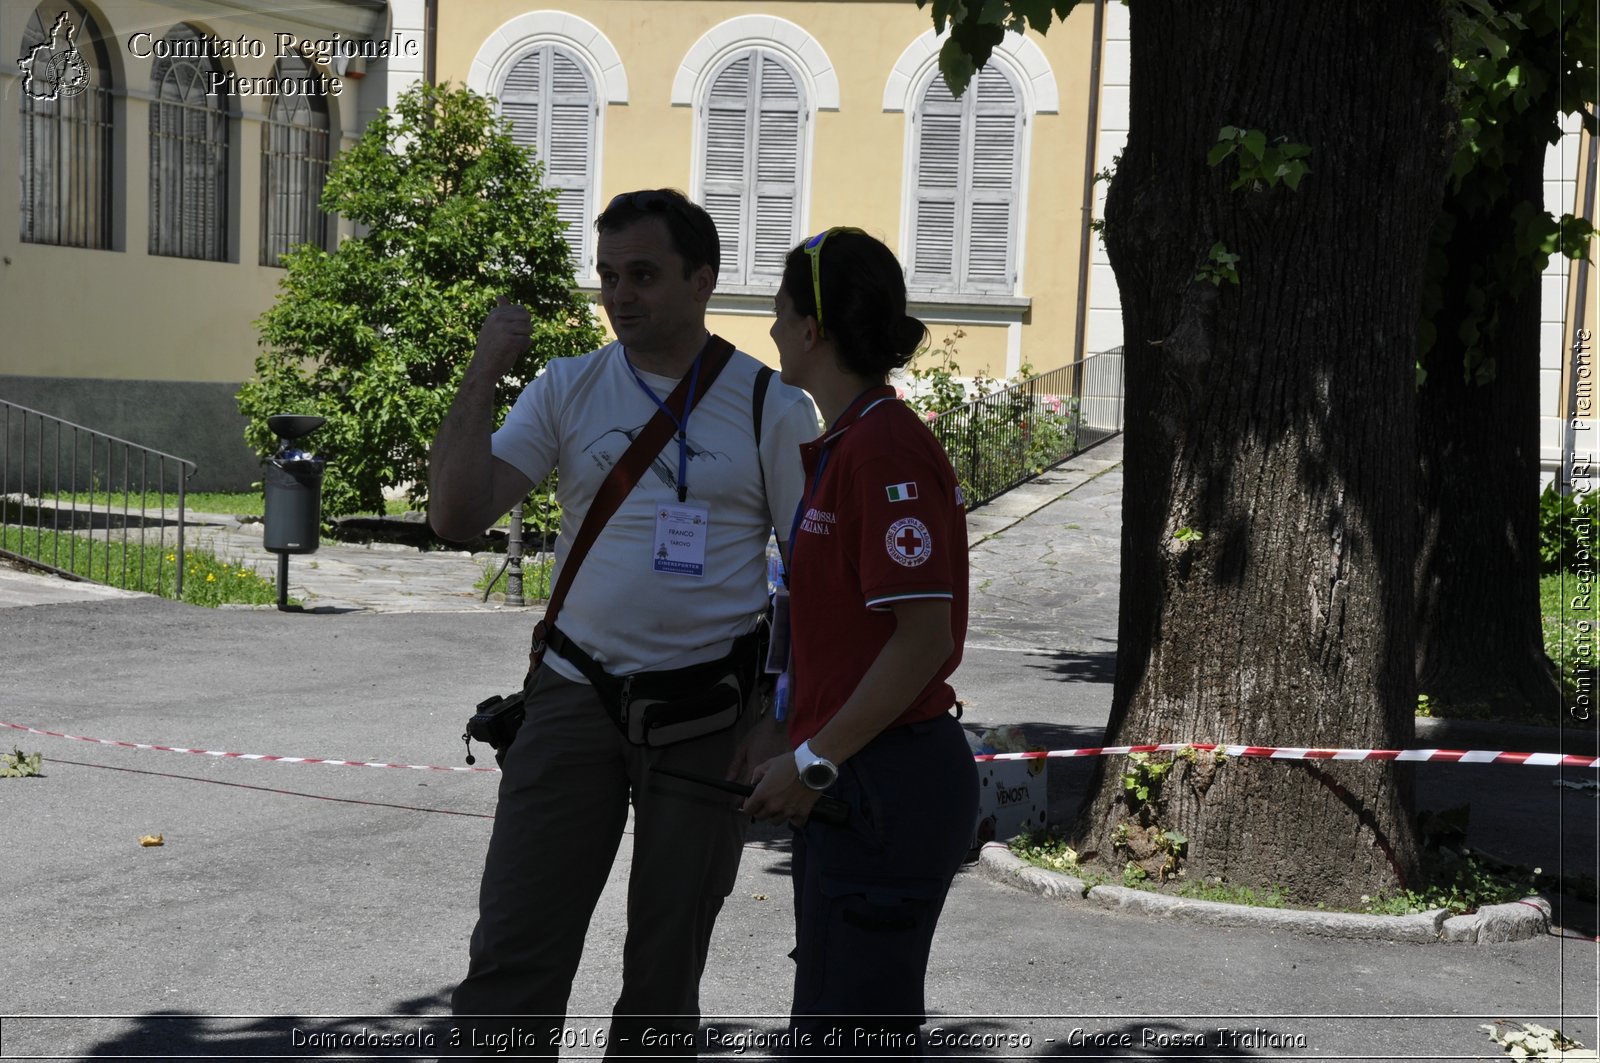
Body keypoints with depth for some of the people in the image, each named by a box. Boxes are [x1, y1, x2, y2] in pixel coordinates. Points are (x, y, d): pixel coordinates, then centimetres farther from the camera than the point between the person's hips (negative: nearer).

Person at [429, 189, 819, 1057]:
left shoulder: (771, 407, -1)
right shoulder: (569, 389, 3)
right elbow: (456, 517, -5)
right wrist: (484, 374, -12)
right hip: (573, 696, 2)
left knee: (666, 969, 11)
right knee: (512, 959, -1)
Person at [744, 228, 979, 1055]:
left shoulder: (885, 448, -18)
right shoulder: (843, 444, 14)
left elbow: (923, 637, -22)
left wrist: (814, 762, -17)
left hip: (885, 789, -10)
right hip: (853, 783, 10)